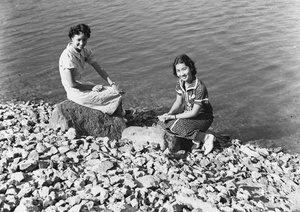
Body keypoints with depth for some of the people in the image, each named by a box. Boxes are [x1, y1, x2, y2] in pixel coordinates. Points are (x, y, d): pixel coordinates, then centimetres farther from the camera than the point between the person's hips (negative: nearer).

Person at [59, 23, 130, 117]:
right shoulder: (68, 56, -24)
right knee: (116, 96, -8)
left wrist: (112, 84, -10)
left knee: (116, 91, 1)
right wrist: (92, 87, -15)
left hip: (81, 84, 8)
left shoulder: (85, 51, 0)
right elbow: (72, 84, -24)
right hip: (76, 92, -8)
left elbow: (99, 69, 1)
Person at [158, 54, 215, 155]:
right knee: (162, 121, -9)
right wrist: (169, 114, -14)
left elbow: (194, 112, -24)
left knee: (176, 125, -31)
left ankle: (206, 137, -14)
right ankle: (196, 139, -5)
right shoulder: (180, 83, -6)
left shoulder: (199, 87, -28)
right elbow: (178, 102, 6)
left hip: (203, 118, -8)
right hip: (188, 113, 8)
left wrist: (173, 117, -23)